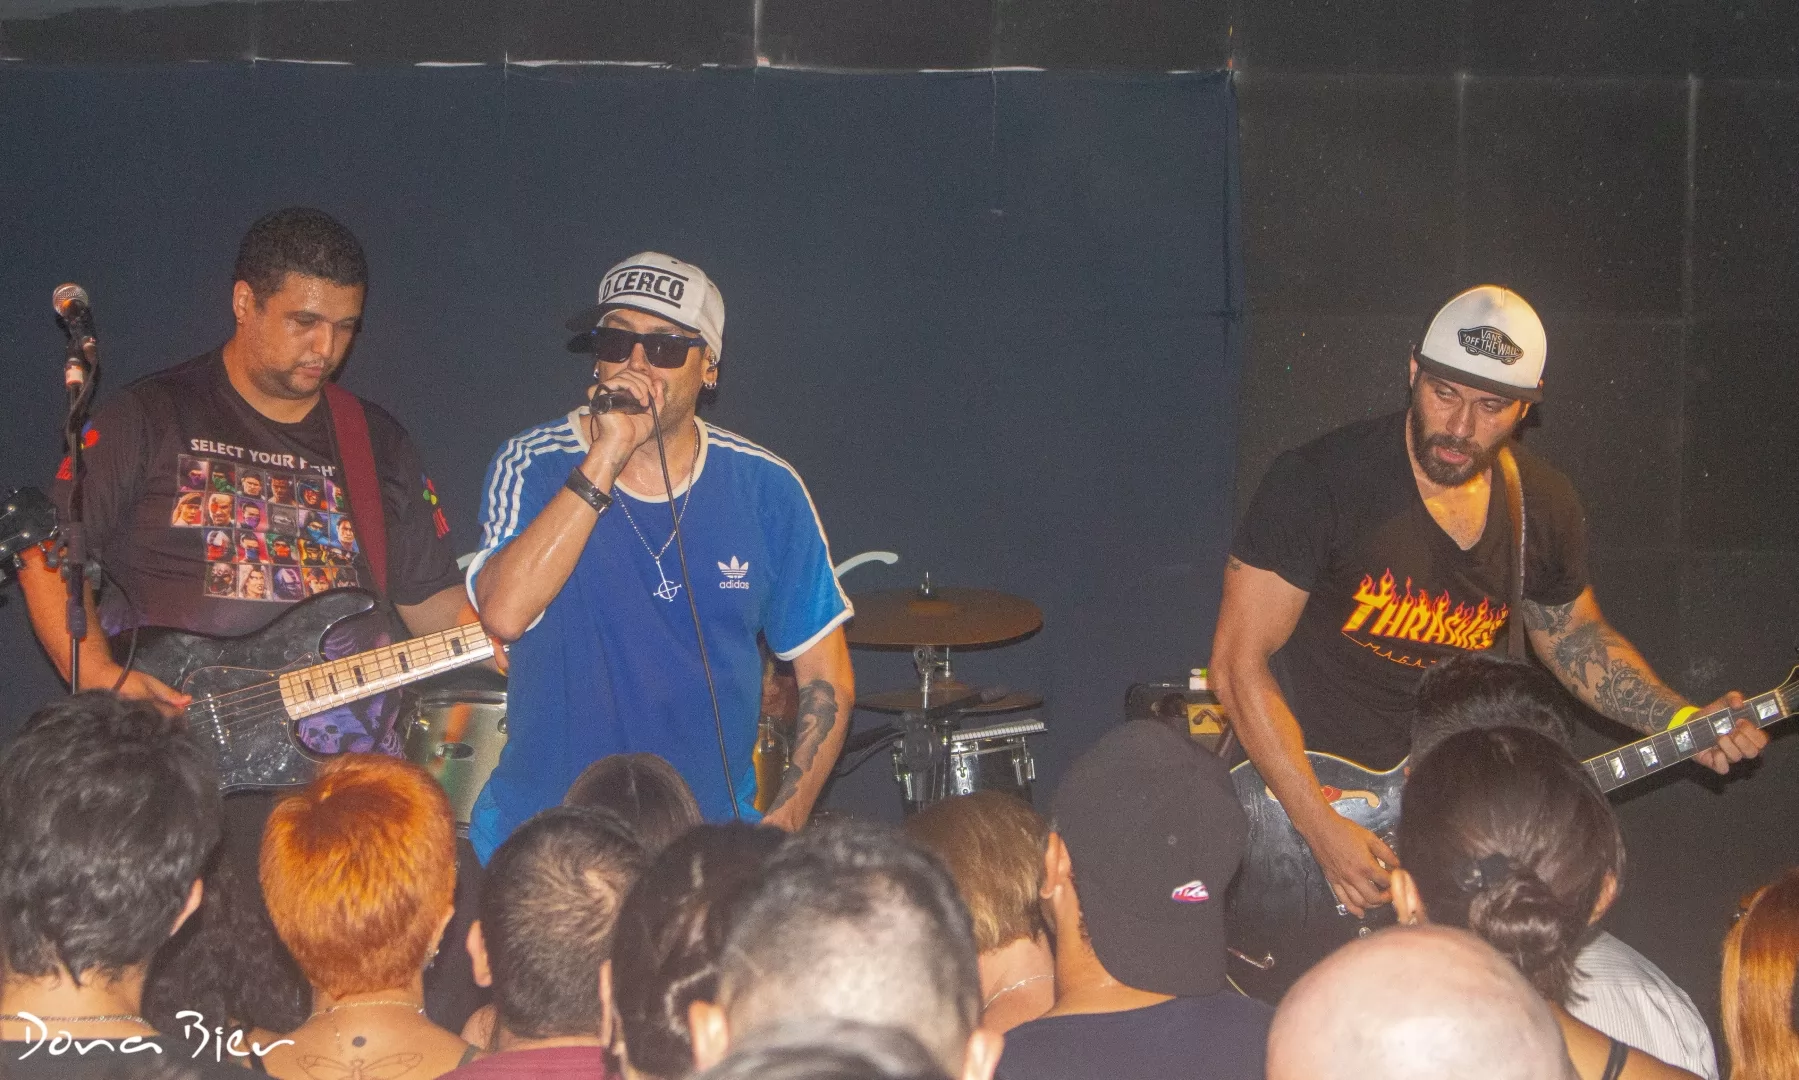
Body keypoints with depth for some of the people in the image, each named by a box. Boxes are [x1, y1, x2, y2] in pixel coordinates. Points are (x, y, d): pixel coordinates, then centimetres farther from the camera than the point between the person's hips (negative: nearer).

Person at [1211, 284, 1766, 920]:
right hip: (1305, 796, -5)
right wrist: (1324, 831, -21)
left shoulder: (1544, 506, 2)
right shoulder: (1319, 481, -15)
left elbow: (1574, 635, 21)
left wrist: (1686, 725, 5)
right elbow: (1240, 662, -15)